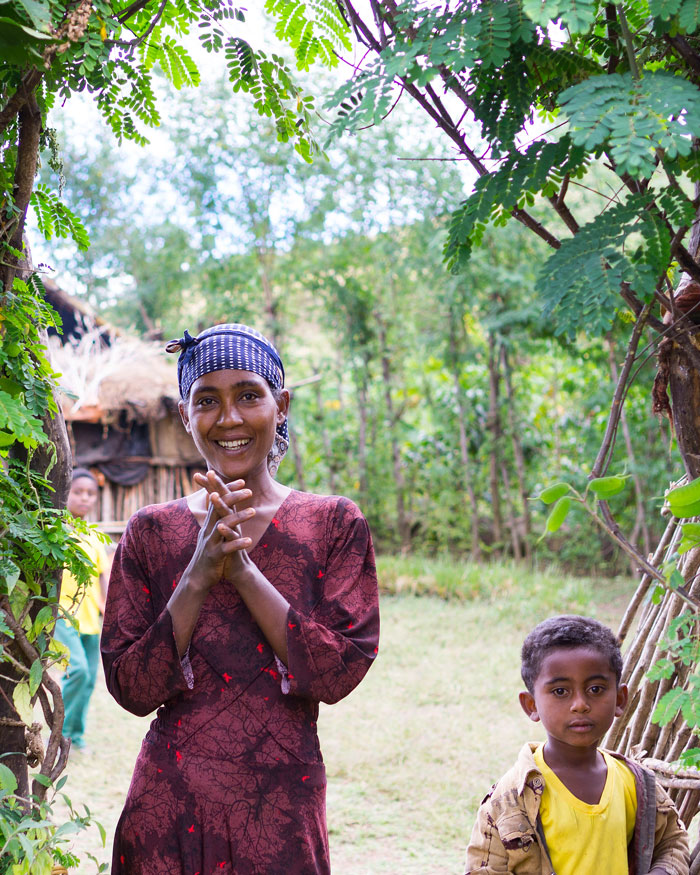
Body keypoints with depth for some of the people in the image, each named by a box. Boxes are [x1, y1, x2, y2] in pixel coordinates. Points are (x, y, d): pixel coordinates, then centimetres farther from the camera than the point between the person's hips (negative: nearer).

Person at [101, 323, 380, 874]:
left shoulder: (335, 524, -2)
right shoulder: (151, 533, 1)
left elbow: (340, 671, -10)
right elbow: (131, 689, -5)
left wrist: (244, 571, -17)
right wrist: (199, 577, -16)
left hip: (282, 808, -1)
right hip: (170, 807, 1)